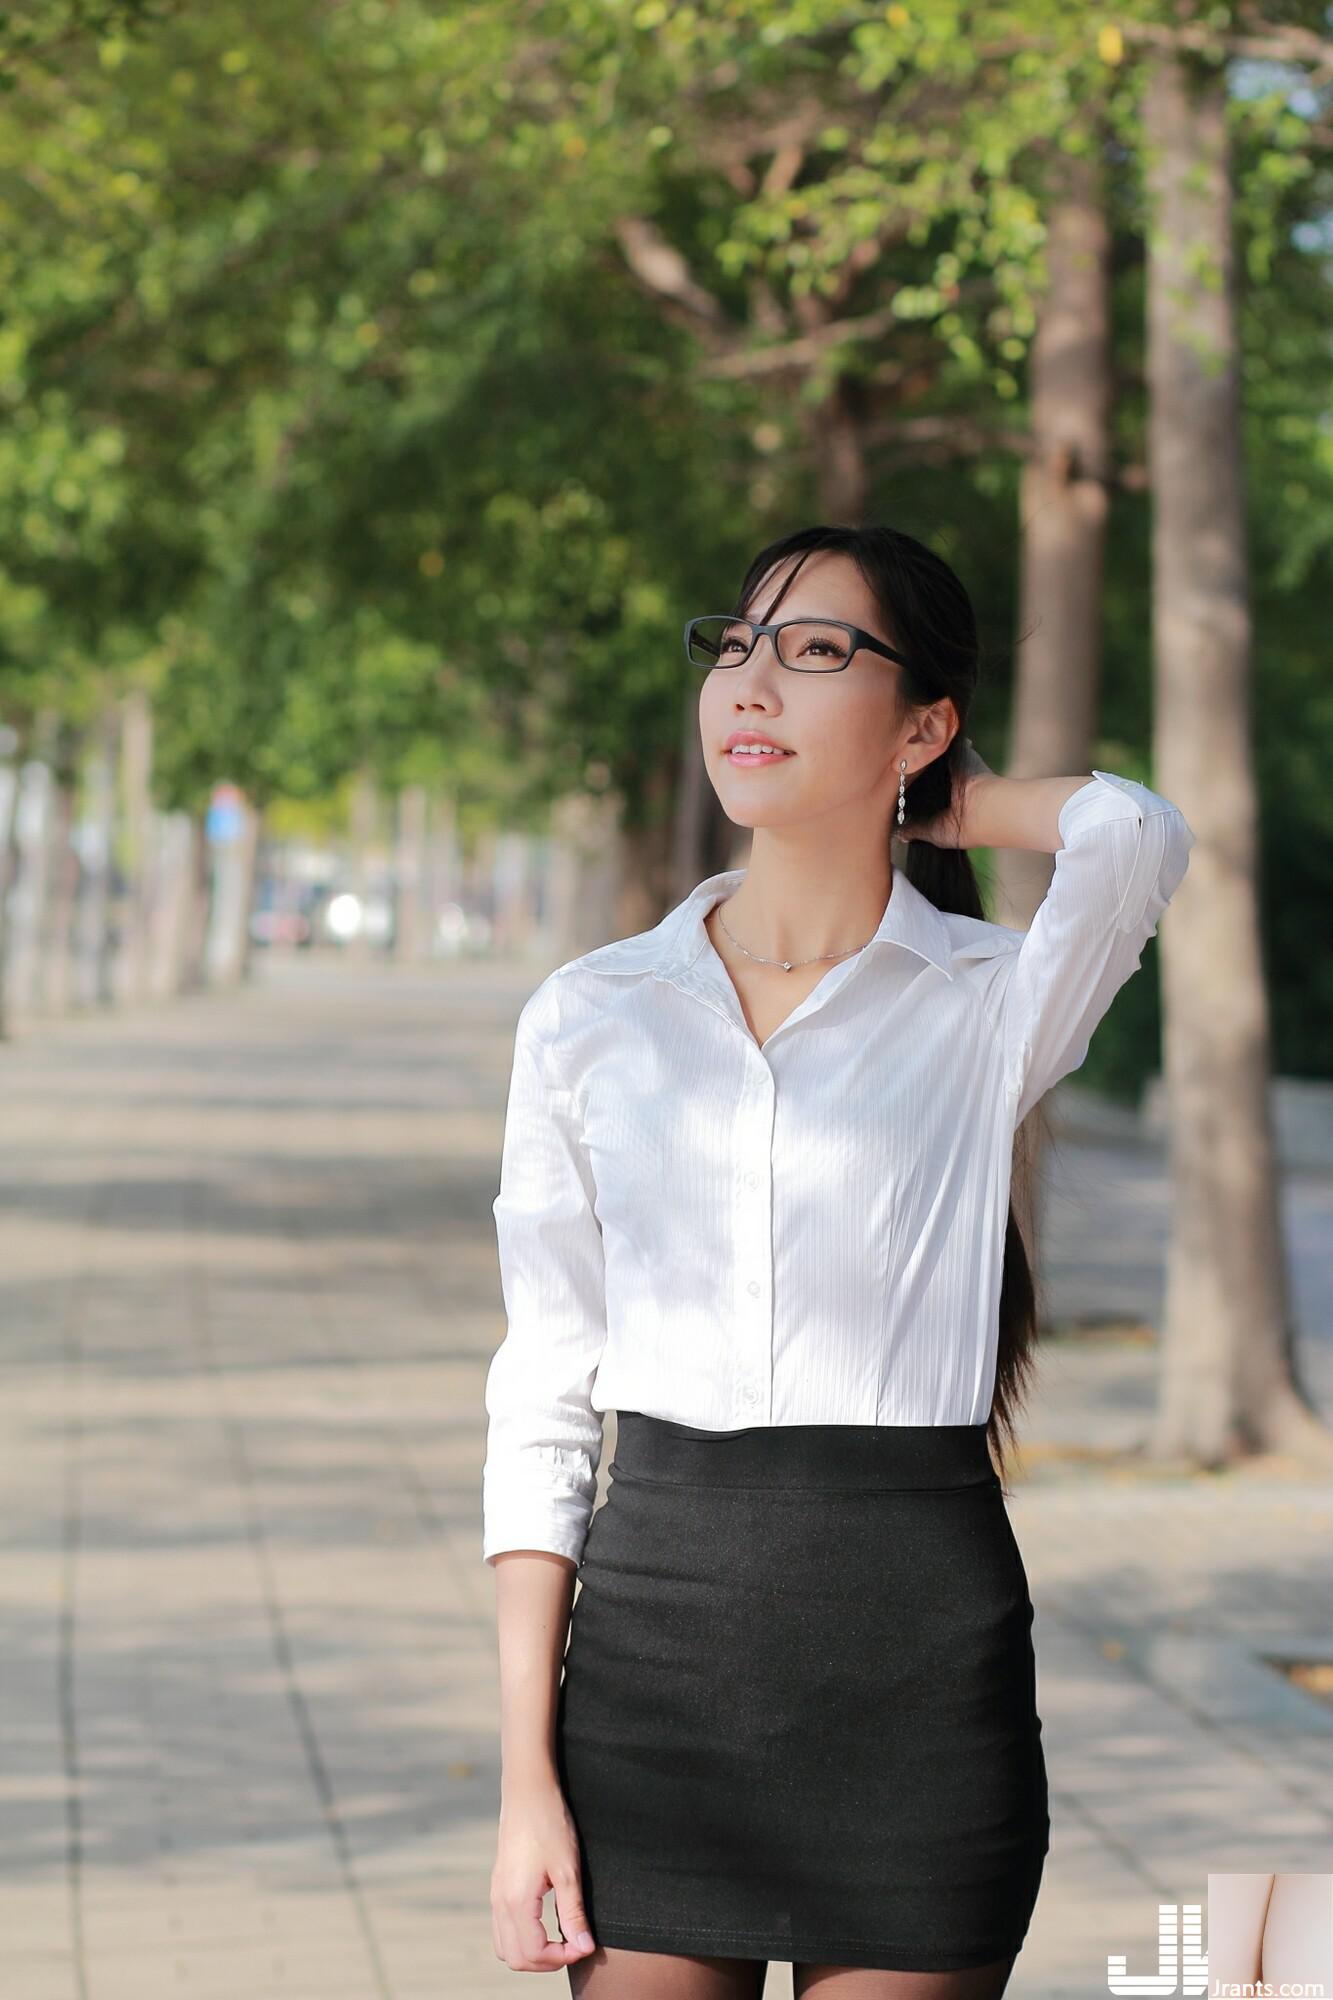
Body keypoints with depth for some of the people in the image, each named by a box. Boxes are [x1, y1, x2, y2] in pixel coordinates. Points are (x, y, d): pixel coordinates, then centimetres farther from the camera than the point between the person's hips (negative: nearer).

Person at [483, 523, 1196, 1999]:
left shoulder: (990, 1007, 1)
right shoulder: (587, 1019, 6)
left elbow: (1135, 833, -22)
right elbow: (541, 1405, 6)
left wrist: (948, 804, 0)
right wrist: (526, 1776, 0)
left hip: (916, 1660, -2)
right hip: (653, 1644, 2)